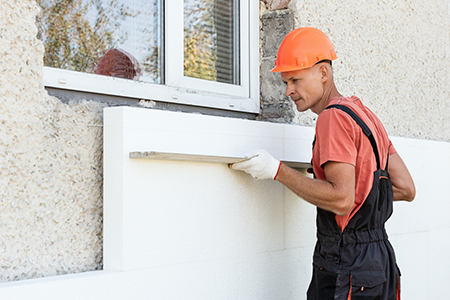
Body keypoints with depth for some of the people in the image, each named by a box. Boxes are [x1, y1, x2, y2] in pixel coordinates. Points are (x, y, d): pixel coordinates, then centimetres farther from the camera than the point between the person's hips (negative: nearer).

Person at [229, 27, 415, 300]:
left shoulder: (334, 117, -14)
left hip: (349, 271, -10)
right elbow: (406, 189, 16)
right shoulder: (364, 114, 16)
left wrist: (277, 170, -19)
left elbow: (342, 200, -24)